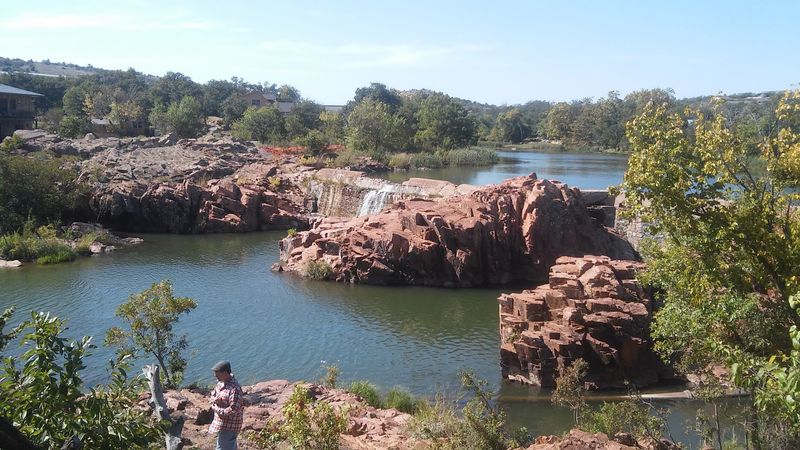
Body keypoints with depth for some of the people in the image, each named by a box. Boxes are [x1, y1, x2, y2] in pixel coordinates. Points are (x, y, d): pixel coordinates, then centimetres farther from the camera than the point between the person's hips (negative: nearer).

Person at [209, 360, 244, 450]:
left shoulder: (234, 388, -26)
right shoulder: (221, 383, 4)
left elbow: (234, 409, -28)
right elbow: (213, 395, 15)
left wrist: (217, 410, -18)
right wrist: (214, 400, -10)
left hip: (228, 426, -9)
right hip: (221, 423, 10)